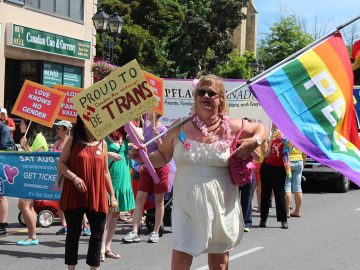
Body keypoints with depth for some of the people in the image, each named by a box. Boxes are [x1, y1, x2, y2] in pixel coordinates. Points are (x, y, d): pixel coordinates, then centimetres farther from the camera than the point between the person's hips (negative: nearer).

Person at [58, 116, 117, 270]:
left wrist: (112, 194, 11)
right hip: (74, 194, -2)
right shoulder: (73, 141, 3)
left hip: (97, 195, 2)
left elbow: (105, 171, 14)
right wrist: (74, 178, -16)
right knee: (73, 232, 5)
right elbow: (61, 164, 0)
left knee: (97, 234, 3)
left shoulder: (102, 144, 10)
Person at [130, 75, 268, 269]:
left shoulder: (231, 127, -1)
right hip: (186, 204, 0)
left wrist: (255, 142, -6)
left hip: (220, 205, 0)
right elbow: (163, 157, 11)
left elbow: (261, 128, 14)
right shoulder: (180, 127, 0)